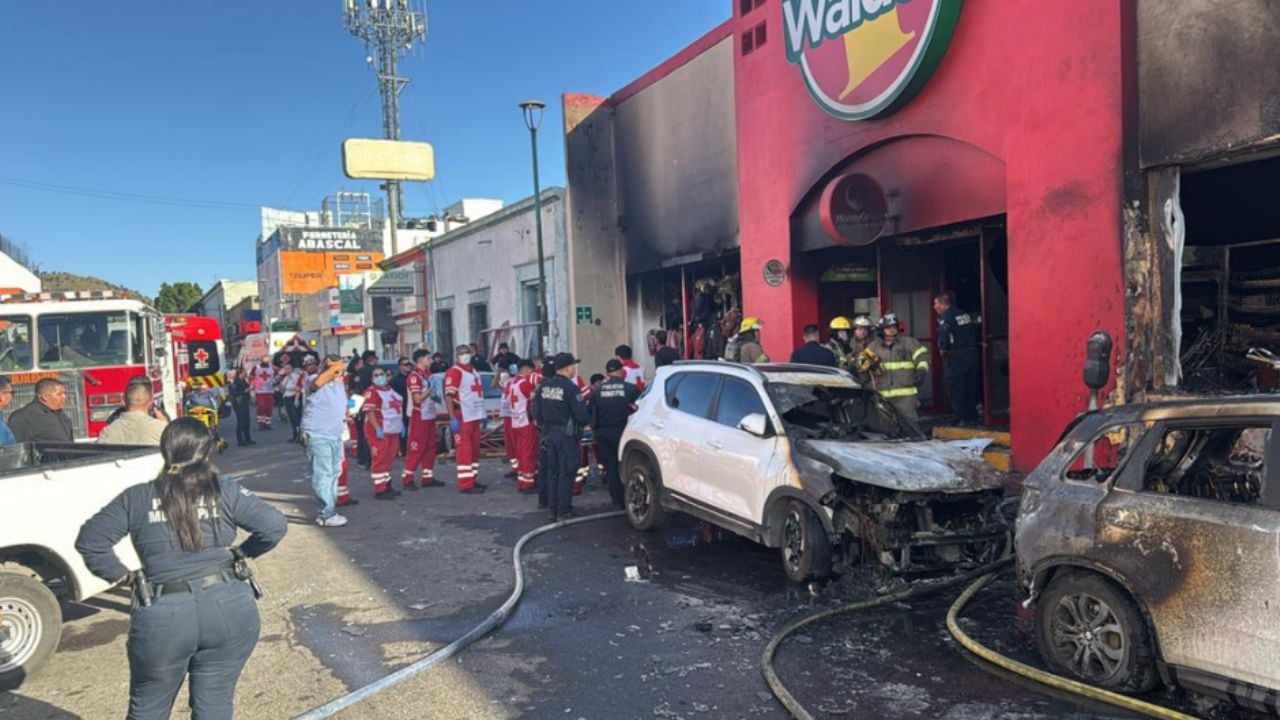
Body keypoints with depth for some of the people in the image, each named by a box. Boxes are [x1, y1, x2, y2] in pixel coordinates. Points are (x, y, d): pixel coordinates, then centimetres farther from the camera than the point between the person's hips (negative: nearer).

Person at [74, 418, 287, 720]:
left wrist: (123, 576, 13)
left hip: (164, 616, 0)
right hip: (229, 607, 0)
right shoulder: (226, 491, 3)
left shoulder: (137, 498, 6)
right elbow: (275, 526, -3)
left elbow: (89, 541, 4)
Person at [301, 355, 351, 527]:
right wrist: (333, 368, -31)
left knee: (334, 473, 15)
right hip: (318, 436, -9)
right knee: (323, 475, -8)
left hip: (335, 435, 9)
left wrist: (345, 415, 10)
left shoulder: (339, 383, 12)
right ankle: (327, 514, -5)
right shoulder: (315, 383, -13)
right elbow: (317, 383, -39)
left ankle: (329, 508, 26)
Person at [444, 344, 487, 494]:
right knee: (464, 450, -7)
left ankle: (473, 479, 23)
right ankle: (466, 484, -6)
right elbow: (449, 396, -18)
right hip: (462, 417, -9)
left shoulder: (473, 371, 17)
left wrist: (482, 414, 21)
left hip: (474, 416, 9)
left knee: (475, 449, 14)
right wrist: (452, 418, -24)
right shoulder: (454, 372, -11)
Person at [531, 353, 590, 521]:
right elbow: (582, 416, -17)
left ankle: (553, 510, 21)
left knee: (553, 472, 15)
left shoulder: (543, 387, 4)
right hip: (567, 435, -7)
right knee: (566, 474, 0)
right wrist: (587, 419, 4)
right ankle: (564, 512, 3)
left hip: (549, 434, 7)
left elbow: (536, 412, 8)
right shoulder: (571, 388, -16)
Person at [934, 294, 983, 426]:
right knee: (972, 388, 14)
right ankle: (972, 417, 19)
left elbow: (943, 335, -21)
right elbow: (976, 331, 17)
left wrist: (942, 349, -6)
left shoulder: (945, 317, -9)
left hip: (958, 357, -7)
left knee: (956, 389, 0)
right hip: (975, 354, 7)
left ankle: (961, 419, -2)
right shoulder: (966, 314, 15)